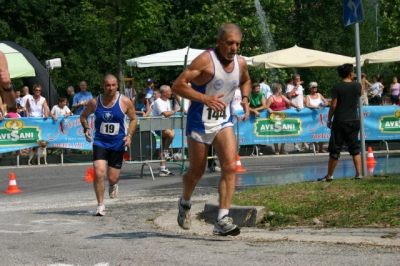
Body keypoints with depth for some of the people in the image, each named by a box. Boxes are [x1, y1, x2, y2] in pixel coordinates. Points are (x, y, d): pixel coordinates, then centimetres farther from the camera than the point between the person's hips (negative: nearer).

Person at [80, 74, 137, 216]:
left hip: (118, 144, 0)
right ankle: (100, 205, -4)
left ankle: (113, 185, 43)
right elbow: (83, 115, 12)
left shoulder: (125, 102, -7)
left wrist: (129, 135, -8)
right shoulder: (94, 102, -5)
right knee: (98, 173, -17)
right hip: (100, 142, 0)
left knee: (112, 178, 3)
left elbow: (133, 119, 6)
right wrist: (86, 128, -6)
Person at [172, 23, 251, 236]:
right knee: (196, 172, 9)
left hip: (224, 122, 4)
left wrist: (245, 98, 5)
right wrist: (206, 99, -31)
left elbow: (246, 81, 26)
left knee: (230, 167, -16)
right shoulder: (205, 60, -17)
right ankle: (185, 203, 41)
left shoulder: (241, 63, 2)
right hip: (200, 122, -4)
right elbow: (178, 85, -21)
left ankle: (222, 220, -17)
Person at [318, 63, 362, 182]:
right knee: (355, 148, 9)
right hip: (354, 121, 3)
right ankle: (359, 174, 2)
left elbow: (333, 105, -10)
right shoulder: (357, 86, 1)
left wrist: (329, 119, 0)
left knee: (335, 149, 3)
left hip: (339, 122, -3)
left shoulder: (337, 87, -8)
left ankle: (329, 175, 9)